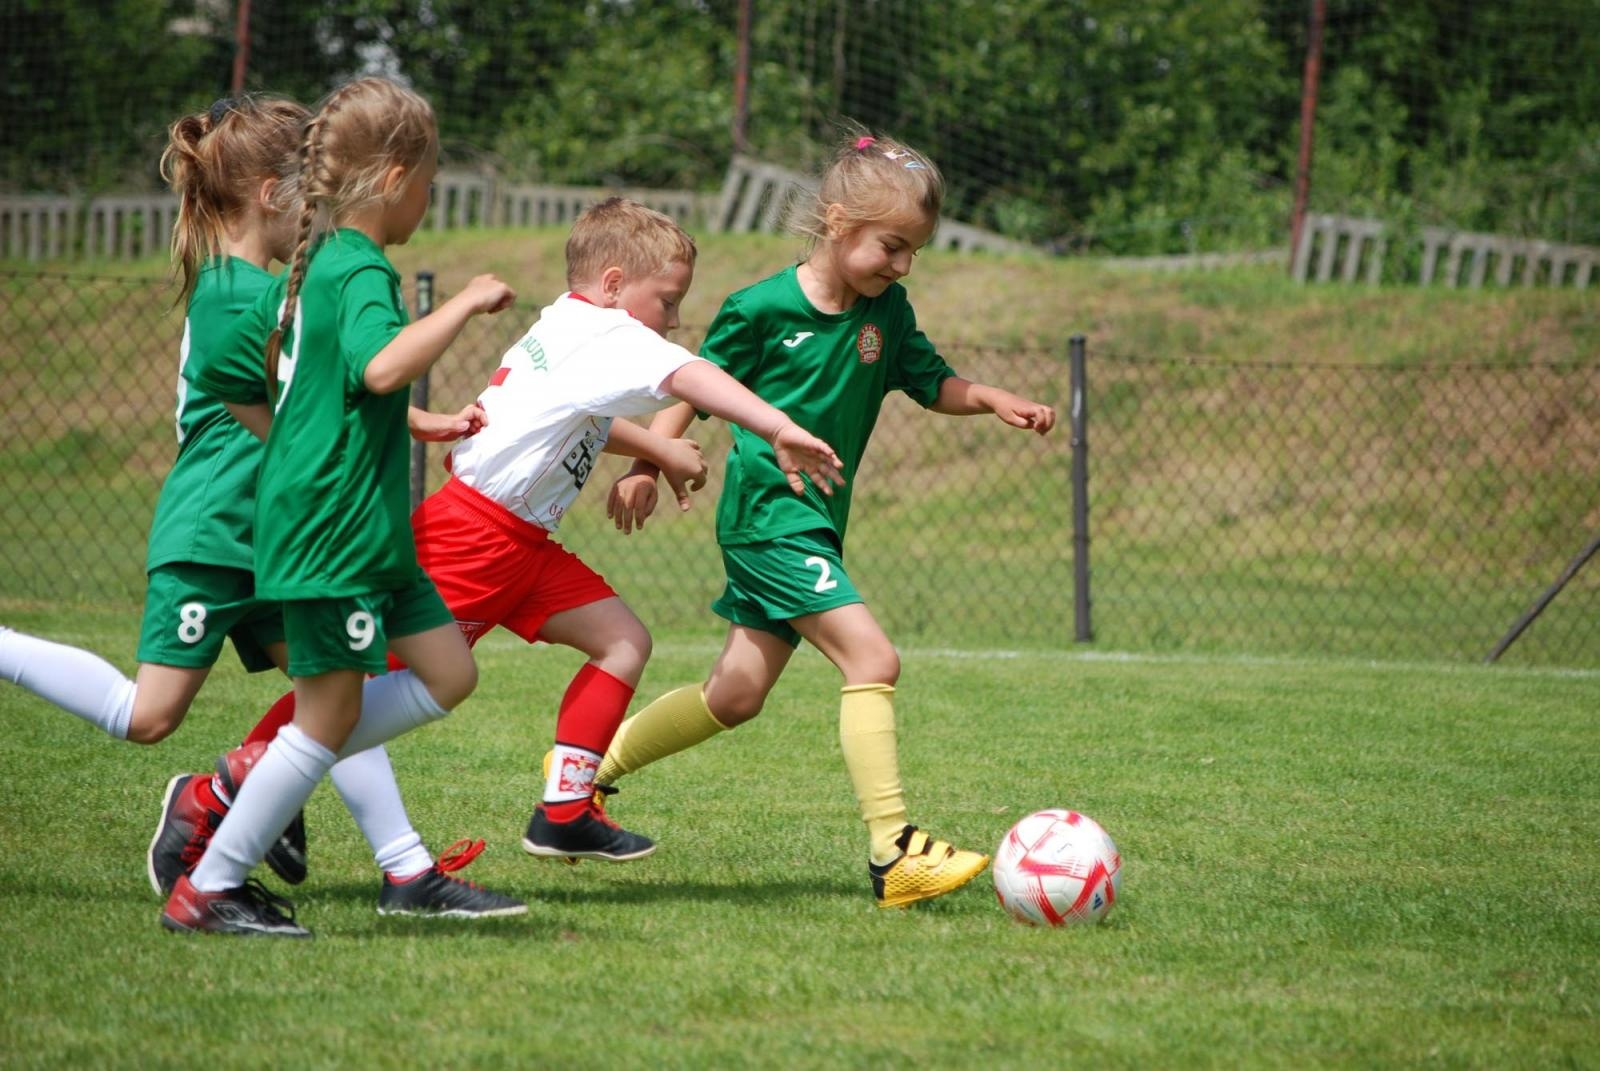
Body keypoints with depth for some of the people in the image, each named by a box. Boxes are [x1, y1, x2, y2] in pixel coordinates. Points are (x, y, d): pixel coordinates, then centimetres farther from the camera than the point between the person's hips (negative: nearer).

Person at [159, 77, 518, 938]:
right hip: (333, 529, -10)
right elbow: (382, 366, -36)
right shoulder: (363, 271, -17)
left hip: (367, 527, 10)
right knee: (331, 716, -4)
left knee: (446, 674, 11)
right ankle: (208, 889, 4)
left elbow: (265, 381, 29)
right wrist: (463, 305, -26)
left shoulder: (316, 260, 14)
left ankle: (248, 781, 12)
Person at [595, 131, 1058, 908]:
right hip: (767, 514, -8)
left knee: (737, 695, 13)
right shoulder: (763, 309, -11)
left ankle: (585, 769, 29)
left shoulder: (886, 310, 5)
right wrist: (647, 466, -7)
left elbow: (931, 381, 12)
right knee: (871, 659, -20)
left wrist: (990, 400, -6)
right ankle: (892, 854, -22)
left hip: (816, 522, 8)